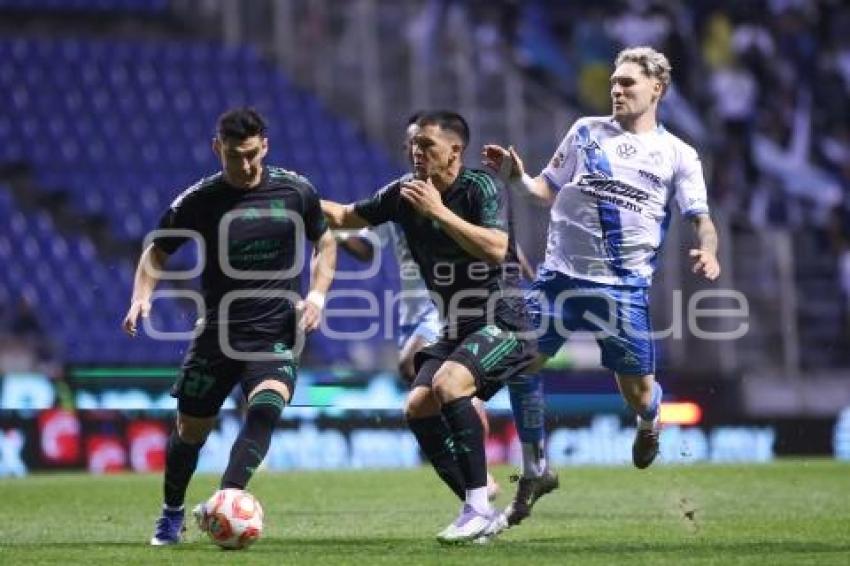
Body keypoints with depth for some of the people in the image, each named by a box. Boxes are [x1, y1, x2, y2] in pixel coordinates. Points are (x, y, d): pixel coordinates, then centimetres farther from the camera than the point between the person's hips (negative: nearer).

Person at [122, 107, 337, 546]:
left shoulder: (296, 192, -3)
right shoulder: (198, 201, -5)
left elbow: (325, 243, 13)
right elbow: (158, 252, 7)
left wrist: (316, 295, -3)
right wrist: (142, 296, -11)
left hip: (276, 333, -1)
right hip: (217, 332, 1)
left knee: (265, 408, -28)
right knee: (190, 431, 7)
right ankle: (171, 515, 31)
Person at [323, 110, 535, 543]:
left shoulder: (481, 187, -13)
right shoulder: (404, 192, 6)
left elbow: (496, 248, -28)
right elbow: (345, 217, 17)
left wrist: (438, 211, -28)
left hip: (502, 323, -8)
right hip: (456, 329, 8)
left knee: (447, 382, -29)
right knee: (418, 407, -8)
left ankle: (479, 508, -25)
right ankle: (480, 515, -1)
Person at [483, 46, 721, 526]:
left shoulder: (679, 155, 2)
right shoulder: (586, 132, 8)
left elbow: (702, 218, -1)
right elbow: (551, 190, 14)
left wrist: (708, 252, -22)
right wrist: (518, 177, -6)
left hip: (624, 287, -2)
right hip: (561, 274, 2)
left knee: (638, 391, 0)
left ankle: (649, 423, 41)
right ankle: (534, 475, 11)